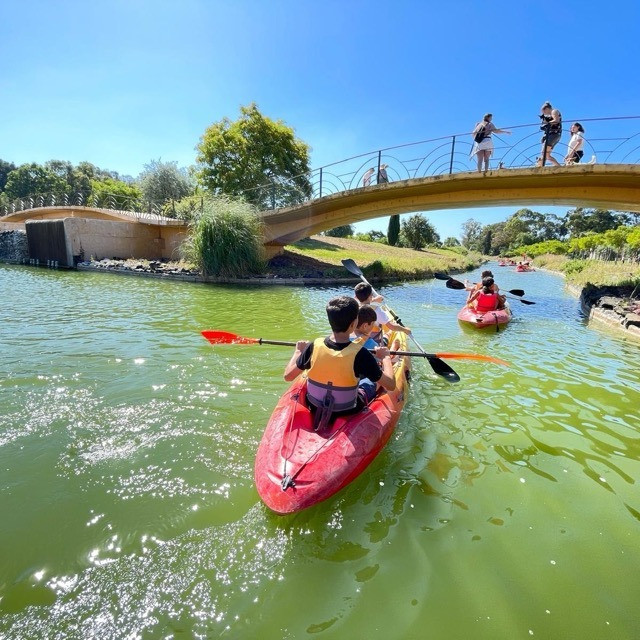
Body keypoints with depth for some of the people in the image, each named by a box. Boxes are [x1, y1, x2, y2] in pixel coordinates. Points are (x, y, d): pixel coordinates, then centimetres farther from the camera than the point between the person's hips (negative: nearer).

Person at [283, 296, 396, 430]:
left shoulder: (314, 346, -20)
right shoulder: (360, 354, -28)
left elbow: (288, 376, -9)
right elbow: (390, 385, -18)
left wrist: (298, 351, 6)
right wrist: (385, 357, -3)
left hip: (314, 408, 3)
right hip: (347, 412, -2)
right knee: (371, 379, 25)